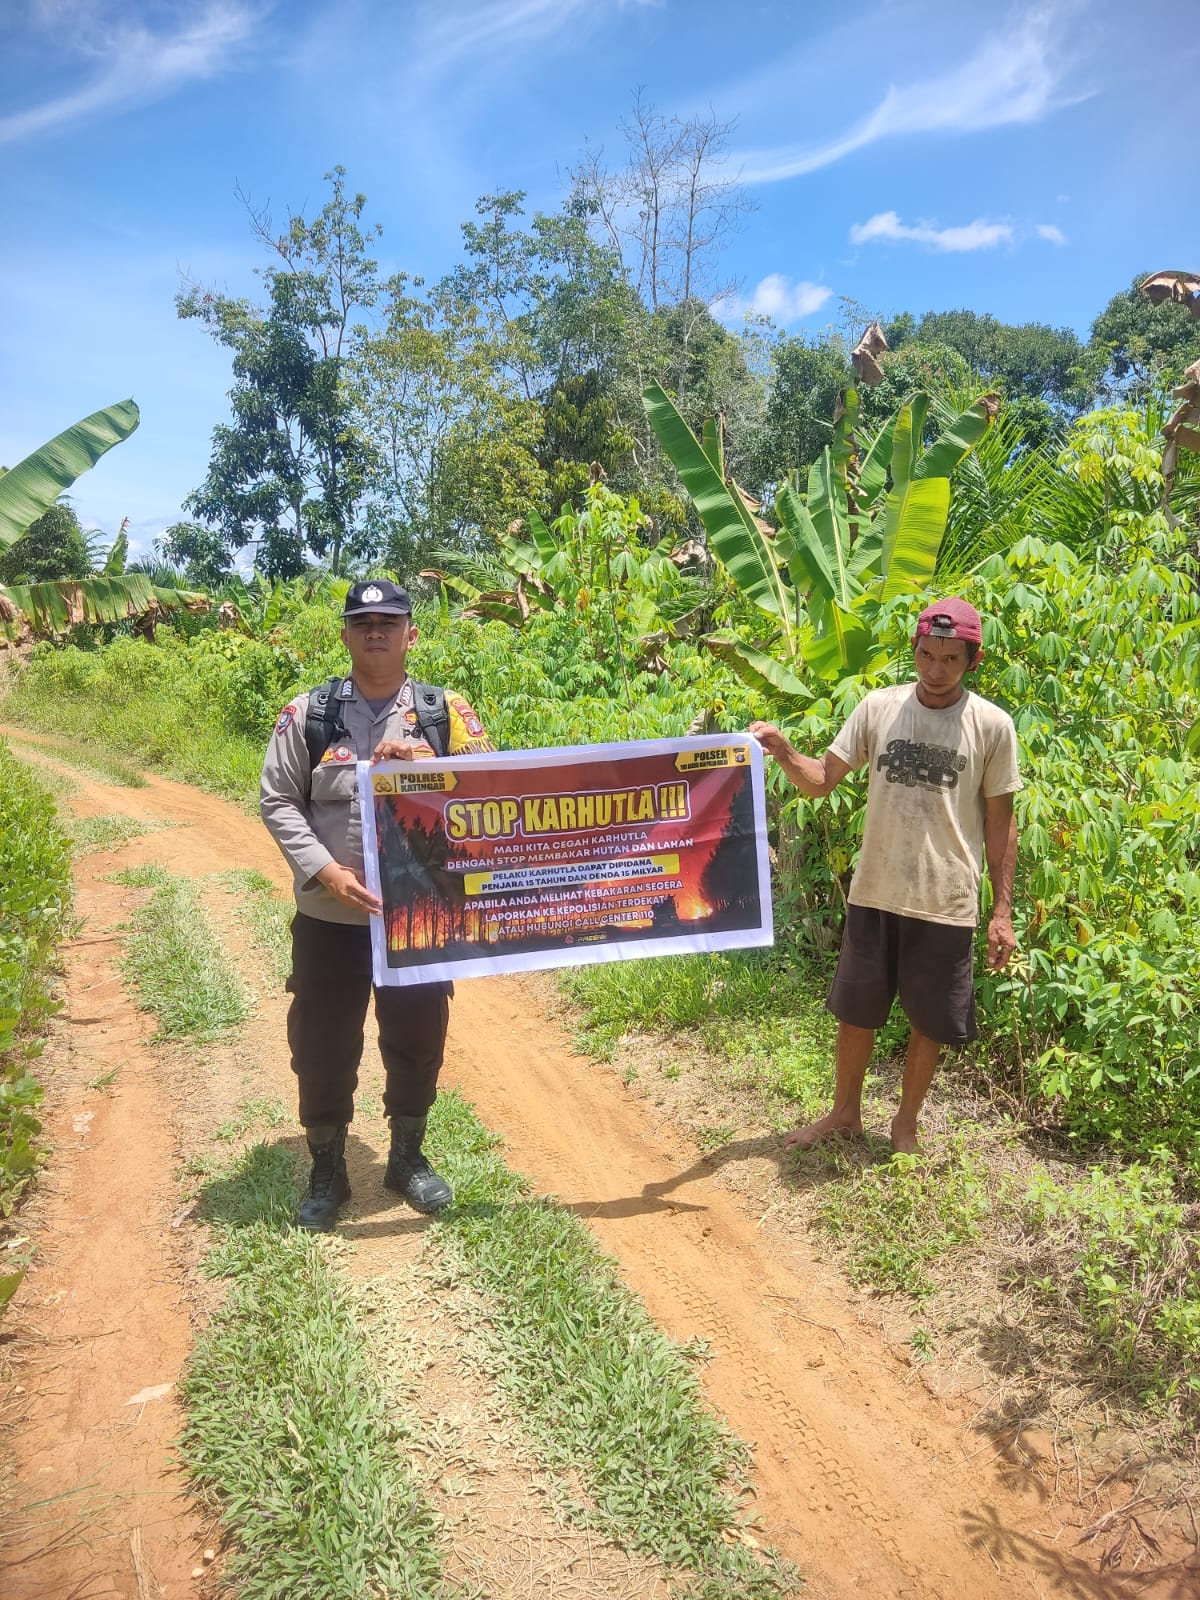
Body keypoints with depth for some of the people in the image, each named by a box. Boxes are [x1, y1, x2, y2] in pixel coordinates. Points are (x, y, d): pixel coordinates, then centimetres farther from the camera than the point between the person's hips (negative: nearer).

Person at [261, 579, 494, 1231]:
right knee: (322, 1048, 10)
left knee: (417, 1043, 14)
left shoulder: (446, 711, 0)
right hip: (330, 917, 0)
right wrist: (325, 871, -16)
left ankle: (408, 1158, 37)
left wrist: (424, 767, -19)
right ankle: (327, 1174, 31)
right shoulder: (307, 714, -2)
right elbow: (277, 802, -3)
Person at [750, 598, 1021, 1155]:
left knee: (930, 1024, 13)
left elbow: (999, 821, 0)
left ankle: (906, 1124, 35)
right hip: (874, 895, 2)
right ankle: (845, 1111, 38)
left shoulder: (992, 726, -6)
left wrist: (1003, 910, -1)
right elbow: (821, 780, 0)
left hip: (947, 904, -1)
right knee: (856, 1012, 15)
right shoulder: (879, 707, -2)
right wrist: (782, 750, -20)